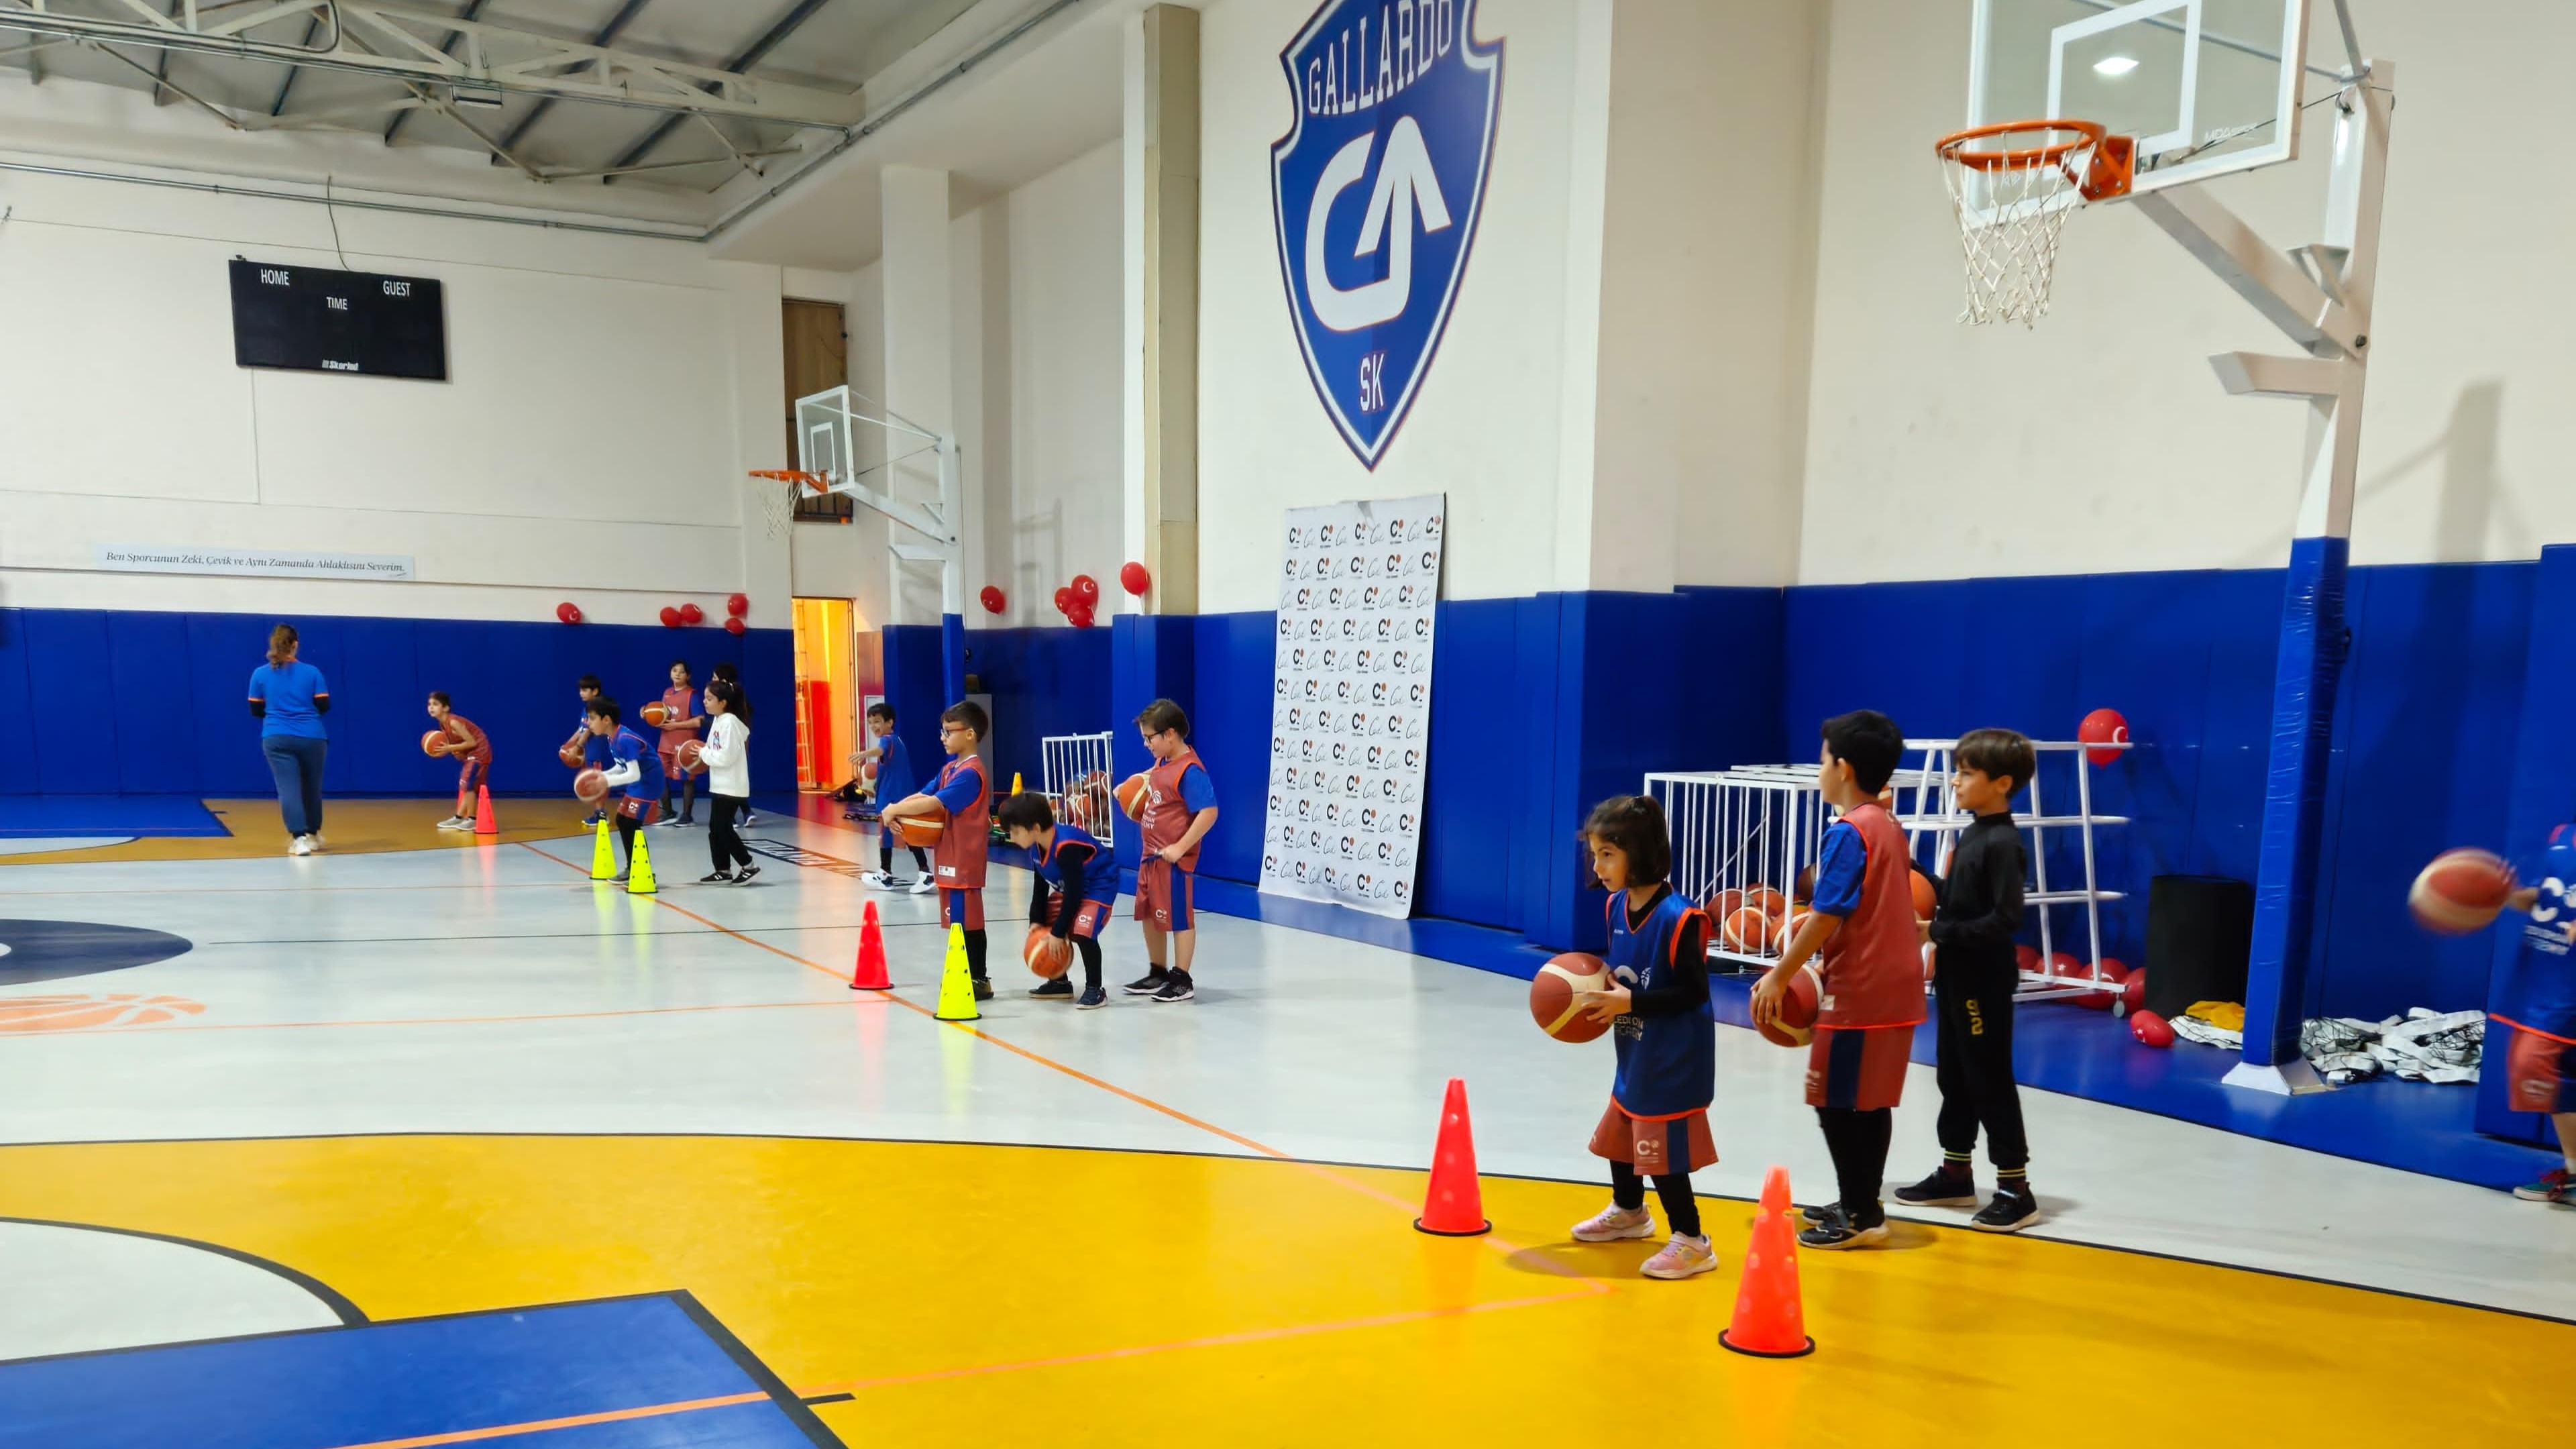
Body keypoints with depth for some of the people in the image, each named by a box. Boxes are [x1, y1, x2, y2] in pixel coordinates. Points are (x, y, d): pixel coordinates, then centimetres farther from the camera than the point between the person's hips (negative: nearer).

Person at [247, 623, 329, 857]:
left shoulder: (260, 674, 3)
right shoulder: (312, 672, 0)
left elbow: (256, 711, 7)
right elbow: (324, 707, 0)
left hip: (277, 739, -1)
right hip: (312, 737, 1)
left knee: (288, 788, -6)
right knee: (312, 787, 16)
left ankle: (299, 838, -20)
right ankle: (314, 834, 31)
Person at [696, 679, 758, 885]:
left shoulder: (729, 723, -17)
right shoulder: (718, 721, 11)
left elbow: (727, 756, -23)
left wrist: (704, 753, -11)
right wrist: (703, 756, 0)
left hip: (731, 787, -9)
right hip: (719, 785, 9)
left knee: (723, 828, -6)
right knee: (716, 827, 11)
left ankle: (749, 866, 2)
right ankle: (722, 870, 18)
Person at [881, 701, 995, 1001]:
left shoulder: (970, 773, -17)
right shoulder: (951, 768, 12)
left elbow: (935, 804, -24)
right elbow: (924, 795, 9)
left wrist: (894, 811, -18)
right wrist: (897, 810, -11)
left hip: (964, 860, -9)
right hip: (949, 857, 9)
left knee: (969, 922, -2)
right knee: (960, 920, 14)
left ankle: (980, 981, 5)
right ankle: (966, 976, 22)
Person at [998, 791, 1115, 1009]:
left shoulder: (1066, 847, -35)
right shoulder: (1035, 847, -8)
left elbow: (1074, 894, -30)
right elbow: (1040, 887, 5)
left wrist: (1058, 933, -25)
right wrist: (1036, 921, -4)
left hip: (1099, 885, -10)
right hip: (1068, 888, 10)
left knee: (1082, 931, -28)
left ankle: (1095, 990, -12)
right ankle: (1059, 983, 25)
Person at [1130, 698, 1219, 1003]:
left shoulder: (1190, 770, -21)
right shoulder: (1162, 762, 7)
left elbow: (1209, 813, -26)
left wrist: (1180, 848, -25)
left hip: (1174, 860, -10)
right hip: (1151, 855, 10)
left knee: (1178, 918, 1)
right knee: (1149, 915, 18)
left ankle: (1182, 980, 12)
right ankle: (1157, 973, 32)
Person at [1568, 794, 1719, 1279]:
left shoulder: (1678, 917, -25)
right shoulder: (1616, 906, -1)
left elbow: (1693, 990, -24)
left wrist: (1630, 1001, -27)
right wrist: (1599, 985, -6)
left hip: (1671, 1060, -9)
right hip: (1634, 1054, 9)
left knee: (1662, 1150, -3)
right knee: (1620, 1130, 24)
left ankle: (1691, 1242, 13)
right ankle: (1628, 1212, 47)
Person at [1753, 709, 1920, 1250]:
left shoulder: (1848, 833, -15)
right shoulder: (1890, 828, 12)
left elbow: (1827, 916, -19)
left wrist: (1779, 977, -12)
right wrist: (1824, 959, 18)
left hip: (1858, 992, -9)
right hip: (1894, 985, 9)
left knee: (1837, 1102, -1)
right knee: (1870, 1101, 15)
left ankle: (1860, 1216, 4)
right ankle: (1862, 1206, 24)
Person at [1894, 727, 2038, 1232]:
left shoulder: (2003, 842, -18)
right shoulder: (1971, 834, 9)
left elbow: (2005, 919, -24)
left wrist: (1937, 932, -21)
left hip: (1985, 983, -9)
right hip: (1955, 977, 9)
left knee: (1990, 1082, -2)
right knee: (1954, 1077, 16)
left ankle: (2016, 1190, 7)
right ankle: (1955, 1174, 27)